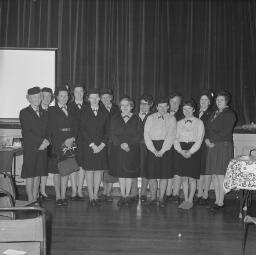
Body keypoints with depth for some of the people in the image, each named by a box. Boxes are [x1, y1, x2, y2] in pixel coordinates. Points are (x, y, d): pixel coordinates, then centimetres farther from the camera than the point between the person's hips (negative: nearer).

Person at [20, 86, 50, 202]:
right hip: (30, 149, -5)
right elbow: (26, 132, -10)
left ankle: (35, 200, 15)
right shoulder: (24, 113, -1)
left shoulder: (44, 113, 15)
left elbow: (48, 131, 13)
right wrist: (41, 141, -13)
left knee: (38, 175, 8)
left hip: (42, 149, 5)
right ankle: (31, 201, 5)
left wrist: (46, 141, -7)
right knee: (30, 176, -1)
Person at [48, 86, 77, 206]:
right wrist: (63, 142, -13)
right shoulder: (52, 110, 2)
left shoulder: (70, 111, 15)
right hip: (57, 145, -4)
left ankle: (63, 196, 11)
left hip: (70, 144, 4)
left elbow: (75, 128, 12)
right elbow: (51, 129, -6)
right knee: (57, 171, 0)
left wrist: (72, 139, -7)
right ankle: (58, 197, 8)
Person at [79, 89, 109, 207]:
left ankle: (96, 196, 13)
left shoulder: (104, 112, 7)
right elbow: (82, 130, -4)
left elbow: (107, 130, 5)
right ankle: (91, 197, 6)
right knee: (89, 170, -1)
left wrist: (102, 145, -6)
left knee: (99, 170, 3)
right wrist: (92, 145, -10)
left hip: (101, 146, 2)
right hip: (87, 146, -2)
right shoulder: (84, 112, 1)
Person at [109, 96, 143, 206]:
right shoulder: (115, 119, 8)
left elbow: (139, 135, -3)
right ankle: (122, 196, 13)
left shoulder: (136, 119, 3)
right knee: (120, 173, 4)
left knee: (129, 173, 4)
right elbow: (112, 134, 1)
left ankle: (127, 195, 16)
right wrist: (120, 144, -13)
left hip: (132, 150, -1)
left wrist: (129, 144, -15)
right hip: (117, 150, 1)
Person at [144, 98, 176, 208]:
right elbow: (146, 135, 2)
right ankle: (153, 198, 14)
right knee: (151, 174, 1)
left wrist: (162, 150, -12)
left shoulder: (171, 119, 6)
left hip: (165, 148, -1)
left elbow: (171, 136, -4)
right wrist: (154, 150, -9)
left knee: (164, 174, 0)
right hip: (152, 148, 1)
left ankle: (161, 198, 11)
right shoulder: (150, 118, 10)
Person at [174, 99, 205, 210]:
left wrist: (190, 152, -14)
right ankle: (185, 200, 16)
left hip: (194, 151, -3)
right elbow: (176, 139, 6)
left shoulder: (199, 123, 3)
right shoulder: (179, 123, 13)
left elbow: (199, 140, -4)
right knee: (183, 177, 6)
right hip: (180, 151, 3)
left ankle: (190, 200, 9)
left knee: (192, 178, -2)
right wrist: (181, 151, -10)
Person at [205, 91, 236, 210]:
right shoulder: (214, 113, 21)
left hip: (224, 146, -7)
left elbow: (225, 131, -11)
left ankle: (220, 202, 0)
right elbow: (208, 129, 18)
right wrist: (207, 139, -1)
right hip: (212, 146, 7)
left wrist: (212, 141, -10)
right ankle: (217, 200, 14)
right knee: (214, 175, 6)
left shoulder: (230, 114, -2)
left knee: (220, 175, -8)